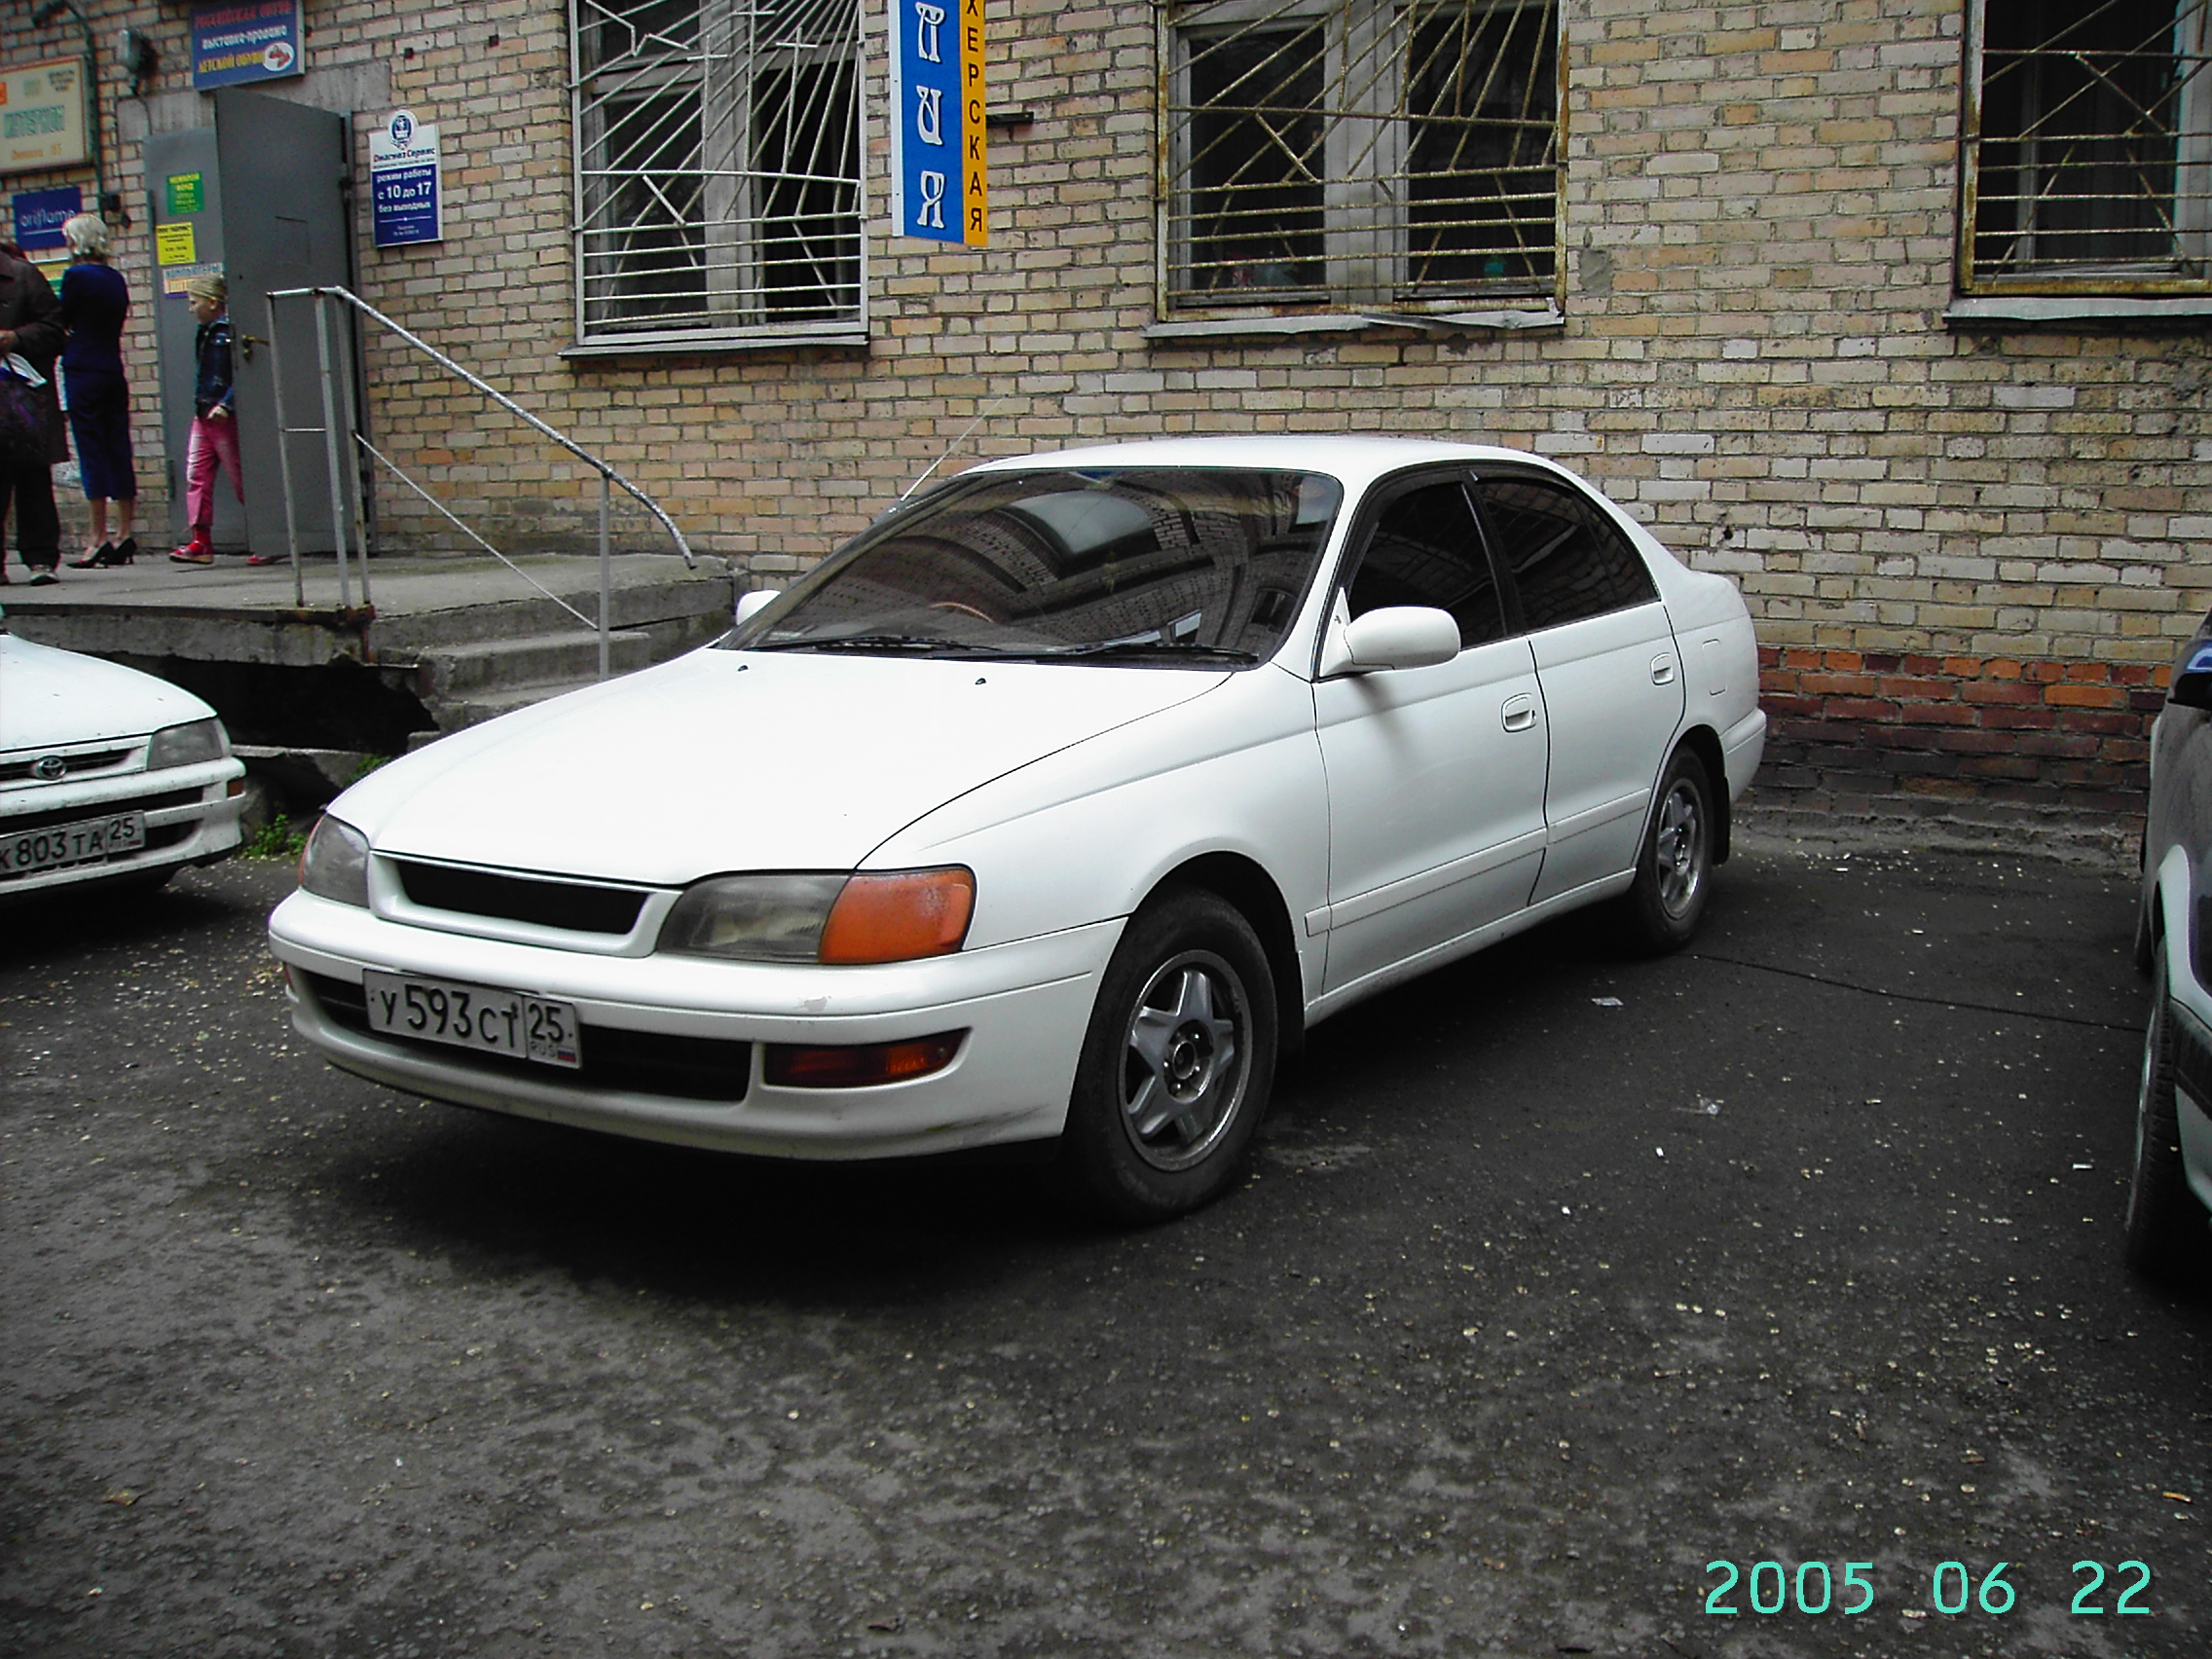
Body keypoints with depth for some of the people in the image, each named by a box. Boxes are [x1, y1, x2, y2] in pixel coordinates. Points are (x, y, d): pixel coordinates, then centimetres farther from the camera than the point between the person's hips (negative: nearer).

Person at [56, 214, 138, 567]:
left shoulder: (76, 276, -9)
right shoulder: (116, 278, 10)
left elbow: (62, 322, -3)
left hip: (83, 370, -6)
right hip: (113, 369, 6)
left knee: (91, 452, -5)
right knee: (119, 450, 7)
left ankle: (98, 538, -5)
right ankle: (124, 535, 8)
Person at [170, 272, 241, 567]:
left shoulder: (230, 331, -12)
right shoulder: (204, 333, 15)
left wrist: (225, 405, -25)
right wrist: (200, 404, 14)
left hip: (225, 418, -9)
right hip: (203, 415, 9)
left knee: (241, 480, -3)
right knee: (196, 475, 3)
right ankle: (201, 542, 4)